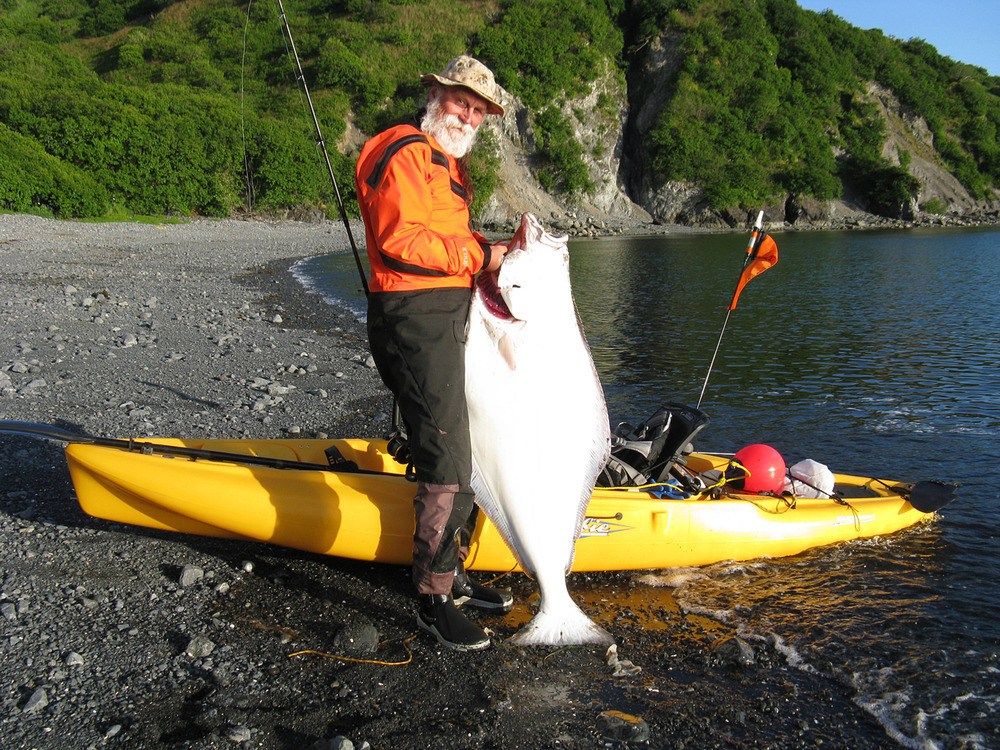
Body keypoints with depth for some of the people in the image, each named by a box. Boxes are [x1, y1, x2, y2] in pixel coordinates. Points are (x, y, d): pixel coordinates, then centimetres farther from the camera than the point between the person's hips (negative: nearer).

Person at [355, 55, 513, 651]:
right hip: (418, 317, -11)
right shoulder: (407, 151, -9)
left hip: (449, 320, 11)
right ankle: (434, 600, 4)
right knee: (447, 465, -9)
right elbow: (401, 240, -20)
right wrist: (478, 256, -15)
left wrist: (494, 250, 8)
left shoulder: (448, 164, 25)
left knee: (458, 452, 16)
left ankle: (453, 574, 29)